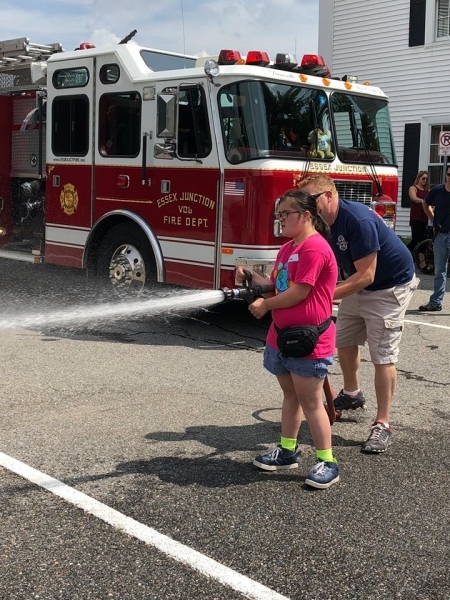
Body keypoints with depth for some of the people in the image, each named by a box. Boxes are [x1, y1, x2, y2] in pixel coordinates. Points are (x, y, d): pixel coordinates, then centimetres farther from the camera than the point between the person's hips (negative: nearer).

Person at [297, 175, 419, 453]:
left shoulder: (357, 220, -31)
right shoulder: (323, 224, -6)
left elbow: (366, 275, -32)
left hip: (390, 286, -9)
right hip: (359, 285, 9)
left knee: (383, 355, -8)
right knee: (344, 340, 17)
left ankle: (383, 425, 0)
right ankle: (352, 394, 40)